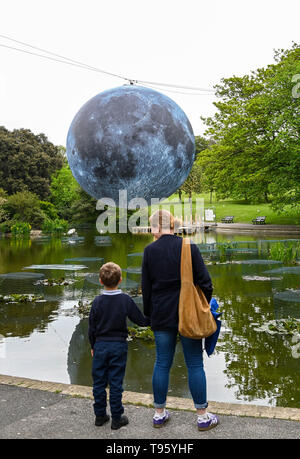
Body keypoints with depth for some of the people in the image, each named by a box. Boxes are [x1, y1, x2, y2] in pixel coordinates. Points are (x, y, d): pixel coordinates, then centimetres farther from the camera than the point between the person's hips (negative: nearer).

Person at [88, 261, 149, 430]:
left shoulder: (98, 301, -7)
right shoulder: (126, 300, -10)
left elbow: (92, 328, 0)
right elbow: (141, 321, -4)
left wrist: (93, 346, 13)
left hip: (100, 345, 1)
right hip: (118, 346, -1)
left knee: (99, 382, 13)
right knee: (116, 383, 6)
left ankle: (100, 415, 23)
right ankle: (117, 418, 14)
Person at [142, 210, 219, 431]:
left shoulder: (150, 250, -4)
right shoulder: (189, 247, -7)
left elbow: (146, 287, 2)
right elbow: (205, 282, -6)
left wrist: (149, 314, 13)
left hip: (161, 315, 2)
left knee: (162, 363, 12)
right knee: (195, 364, 7)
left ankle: (160, 413, 24)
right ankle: (203, 416, 16)